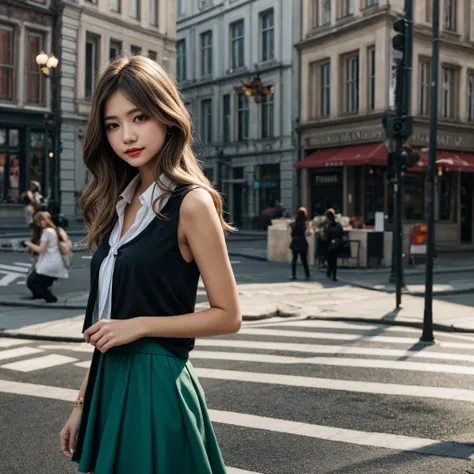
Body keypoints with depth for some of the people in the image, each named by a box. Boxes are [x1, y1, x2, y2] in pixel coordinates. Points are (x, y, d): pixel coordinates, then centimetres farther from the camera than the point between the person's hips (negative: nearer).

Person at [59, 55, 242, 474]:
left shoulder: (191, 203, -12)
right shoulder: (120, 203, 8)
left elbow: (227, 316, -10)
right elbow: (107, 318, 11)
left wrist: (139, 325, -15)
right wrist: (83, 403, 11)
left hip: (156, 385, -7)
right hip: (109, 382, 7)